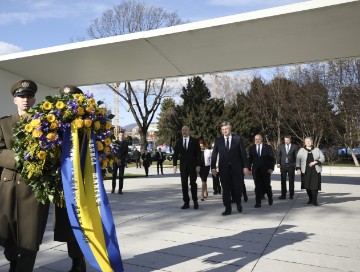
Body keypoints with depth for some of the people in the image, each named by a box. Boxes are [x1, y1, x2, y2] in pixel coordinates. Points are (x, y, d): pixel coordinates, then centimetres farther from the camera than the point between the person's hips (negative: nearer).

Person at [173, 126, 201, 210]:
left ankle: (195, 202, 12)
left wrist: (198, 165, -9)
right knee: (184, 184, 2)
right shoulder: (179, 142, 9)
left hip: (193, 166, -3)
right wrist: (175, 165, -5)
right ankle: (186, 202, 9)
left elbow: (198, 154, -2)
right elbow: (175, 154, 7)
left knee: (193, 183, -1)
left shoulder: (194, 141, 1)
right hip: (183, 166, 3)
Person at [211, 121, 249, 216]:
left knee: (238, 187, 3)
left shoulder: (238, 139, 1)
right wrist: (213, 167, -2)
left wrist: (245, 166, -4)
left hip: (236, 168, -1)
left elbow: (243, 153, 1)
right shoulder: (218, 140, 5)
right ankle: (228, 209, 14)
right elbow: (214, 154, 5)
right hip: (224, 168, 1)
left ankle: (238, 204, 31)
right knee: (226, 189, 3)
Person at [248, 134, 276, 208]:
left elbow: (272, 158, 0)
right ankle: (258, 202, 4)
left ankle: (270, 198, 35)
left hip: (266, 170, -1)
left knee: (267, 185, 7)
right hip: (256, 170, 1)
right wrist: (249, 169, 0)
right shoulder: (251, 148, 6)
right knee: (258, 187, -2)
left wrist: (271, 168, -10)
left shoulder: (267, 147, 1)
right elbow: (250, 159, 7)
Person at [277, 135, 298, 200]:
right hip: (283, 165, 1)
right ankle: (283, 195, 5)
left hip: (291, 165, -1)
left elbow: (296, 156, 0)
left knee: (291, 180, 7)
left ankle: (291, 195, 16)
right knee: (283, 180, 1)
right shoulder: (281, 146, 6)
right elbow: (279, 155, 6)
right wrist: (278, 163, -5)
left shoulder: (294, 146, 2)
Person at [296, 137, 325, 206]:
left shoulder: (317, 150, 10)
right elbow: (298, 160, 0)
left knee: (315, 186, -7)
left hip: (315, 171, 0)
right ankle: (310, 199, 20)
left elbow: (322, 158, 5)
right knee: (307, 186, 3)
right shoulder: (301, 150, 7)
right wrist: (298, 169, -13)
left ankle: (314, 201, 1)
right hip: (305, 171, 0)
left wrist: (315, 162, -12)